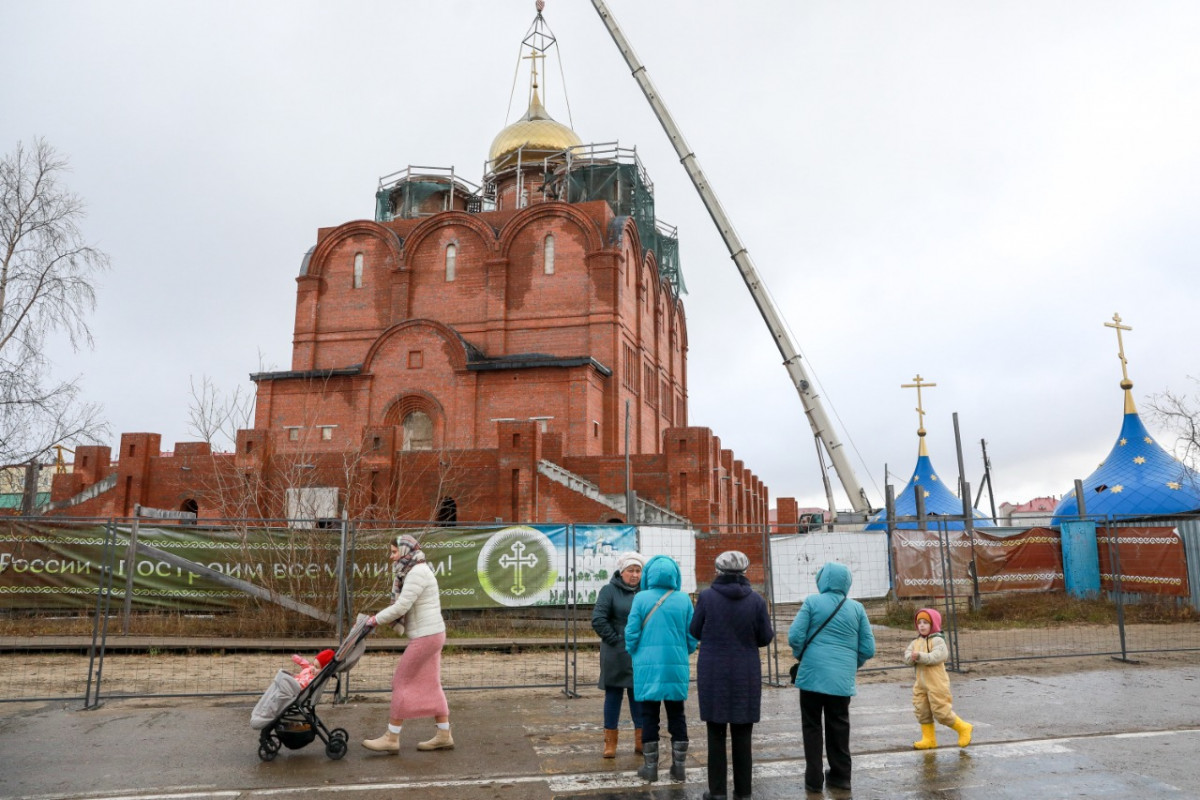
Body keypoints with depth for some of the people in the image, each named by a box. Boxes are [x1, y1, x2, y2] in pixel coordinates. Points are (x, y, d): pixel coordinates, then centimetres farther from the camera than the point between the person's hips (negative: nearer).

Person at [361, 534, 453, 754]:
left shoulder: (417, 573, -16)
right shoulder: (414, 572, 16)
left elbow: (401, 606, -22)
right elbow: (402, 606, 14)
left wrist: (376, 620, -11)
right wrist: (382, 619, -2)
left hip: (425, 636, -10)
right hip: (431, 634, 10)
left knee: (402, 682, -3)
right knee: (430, 685, 12)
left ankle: (391, 738, 5)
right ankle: (444, 736, 17)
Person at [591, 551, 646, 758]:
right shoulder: (609, 590, -5)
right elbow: (598, 620, -12)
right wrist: (615, 640, -12)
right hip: (617, 655, -4)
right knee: (613, 695, 5)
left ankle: (641, 741, 21)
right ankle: (610, 742, 14)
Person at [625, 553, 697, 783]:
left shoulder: (641, 598, -7)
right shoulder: (684, 600, -2)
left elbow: (632, 633, -5)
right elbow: (692, 636, 2)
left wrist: (634, 654, 13)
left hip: (648, 666, -2)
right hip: (677, 666, 2)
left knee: (649, 715, 8)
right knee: (676, 715, 13)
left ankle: (650, 767, 14)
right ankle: (679, 767, 17)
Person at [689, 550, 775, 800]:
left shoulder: (707, 597, -10)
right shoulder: (756, 600, -7)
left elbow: (695, 631, -1)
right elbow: (765, 637, -2)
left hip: (714, 674, -1)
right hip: (746, 676, 1)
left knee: (716, 733, 9)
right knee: (742, 734, 11)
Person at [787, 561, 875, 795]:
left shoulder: (812, 602, -4)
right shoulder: (857, 608, 4)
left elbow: (795, 636, -8)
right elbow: (868, 648, 4)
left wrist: (800, 655, 12)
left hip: (813, 675, -2)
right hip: (843, 678, 3)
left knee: (812, 726, 8)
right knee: (839, 727, 15)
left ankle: (814, 778, 10)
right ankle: (840, 776, 22)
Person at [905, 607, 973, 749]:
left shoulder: (937, 640, -11)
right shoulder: (916, 641, 11)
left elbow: (938, 656, -25)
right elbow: (907, 656, 2)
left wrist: (921, 656, -32)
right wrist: (912, 657, -20)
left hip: (936, 683, -7)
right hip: (920, 683, 7)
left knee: (941, 711, -4)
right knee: (922, 711, 9)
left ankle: (963, 728, 17)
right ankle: (928, 739, 20)